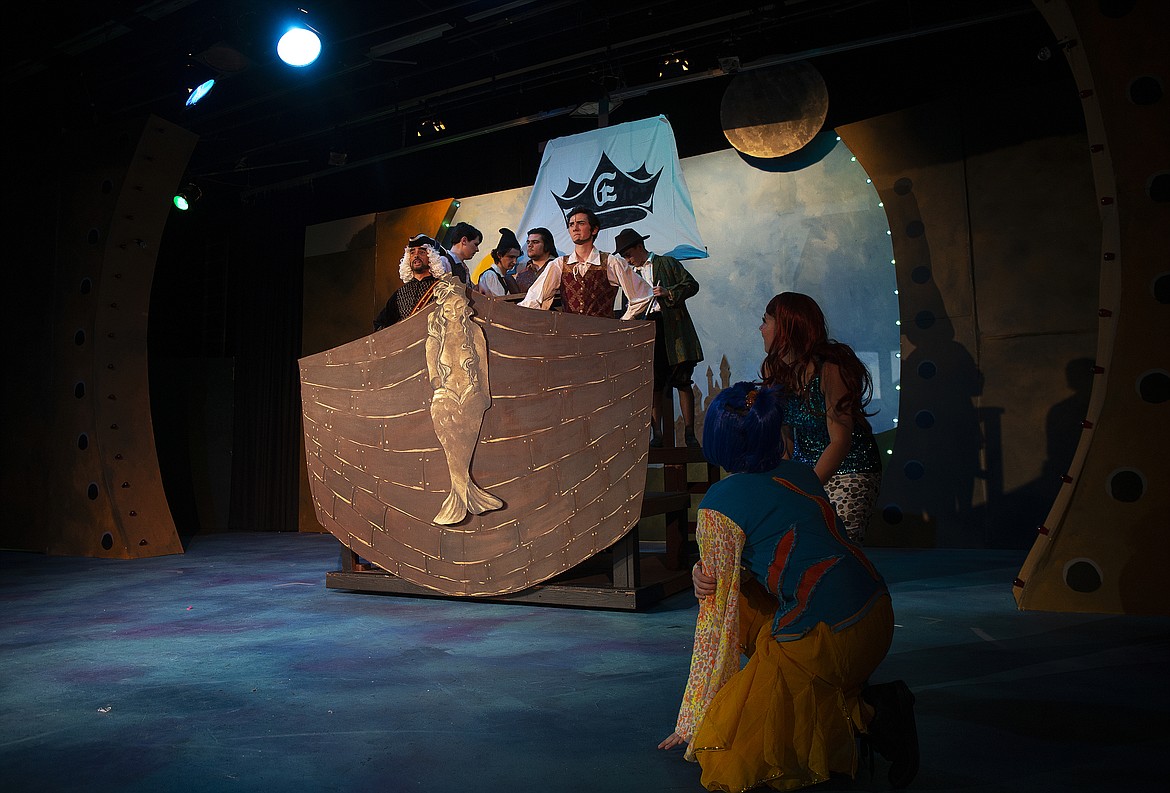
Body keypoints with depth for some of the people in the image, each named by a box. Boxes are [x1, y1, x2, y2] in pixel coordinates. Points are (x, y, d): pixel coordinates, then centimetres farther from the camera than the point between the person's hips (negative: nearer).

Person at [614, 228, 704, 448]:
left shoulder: (668, 263, 7)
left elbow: (692, 285, 1)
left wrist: (668, 292, -12)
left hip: (673, 330, -4)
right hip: (646, 332, 4)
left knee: (682, 382, -3)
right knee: (653, 386, 2)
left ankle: (689, 433, 2)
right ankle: (656, 434, 7)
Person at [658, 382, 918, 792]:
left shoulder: (718, 507, -9)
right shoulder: (800, 473, 10)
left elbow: (717, 617, -4)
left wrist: (693, 721, 8)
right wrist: (706, 574, 3)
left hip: (823, 637, -8)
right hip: (879, 616, 8)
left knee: (721, 749, 8)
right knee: (744, 603, 24)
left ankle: (863, 713, -3)